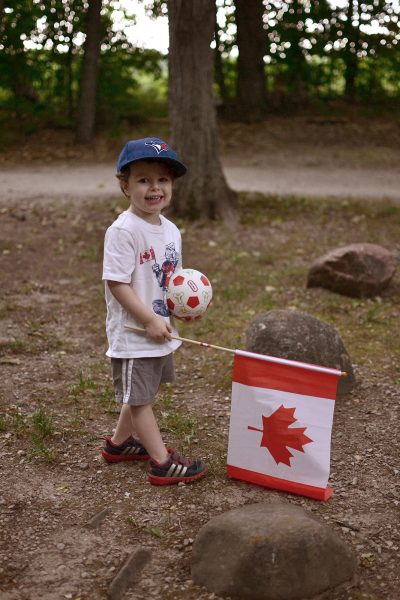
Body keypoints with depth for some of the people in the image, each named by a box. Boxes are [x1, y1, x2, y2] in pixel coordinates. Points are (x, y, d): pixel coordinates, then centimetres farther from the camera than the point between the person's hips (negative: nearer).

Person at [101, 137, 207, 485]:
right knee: (139, 398, 3)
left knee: (141, 394, 22)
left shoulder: (171, 230, 5)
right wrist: (150, 320, -22)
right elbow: (117, 283, -22)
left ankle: (120, 443, 40)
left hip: (161, 332, 9)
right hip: (133, 333, -9)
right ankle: (163, 463, 7)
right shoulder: (123, 231, -20)